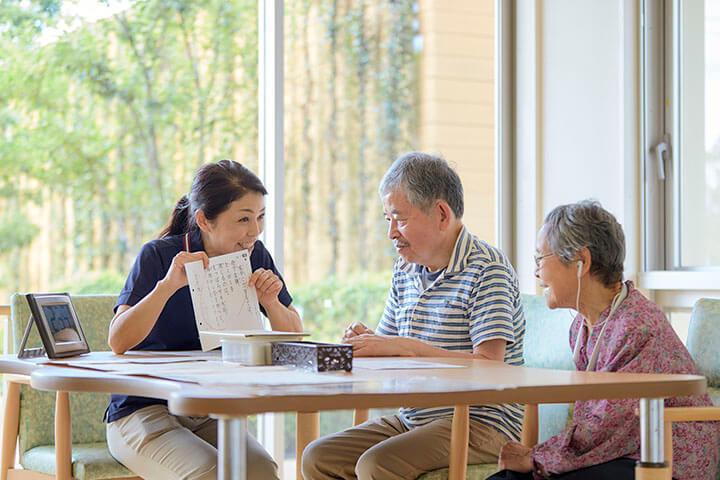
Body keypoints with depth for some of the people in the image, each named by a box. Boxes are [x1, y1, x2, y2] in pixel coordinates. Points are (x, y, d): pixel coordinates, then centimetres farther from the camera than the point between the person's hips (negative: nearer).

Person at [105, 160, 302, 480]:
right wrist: (168, 285, -32)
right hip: (143, 412, -4)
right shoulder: (158, 256, -11)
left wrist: (271, 302, -13)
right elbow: (118, 342, -22)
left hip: (209, 415, 4)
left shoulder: (254, 256, 2)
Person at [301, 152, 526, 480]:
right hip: (411, 420, 8)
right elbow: (390, 352, 19)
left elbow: (489, 366, -20)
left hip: (480, 421, -8)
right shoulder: (405, 271, 14)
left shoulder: (488, 269, -11)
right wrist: (367, 344, -5)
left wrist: (406, 347, -23)